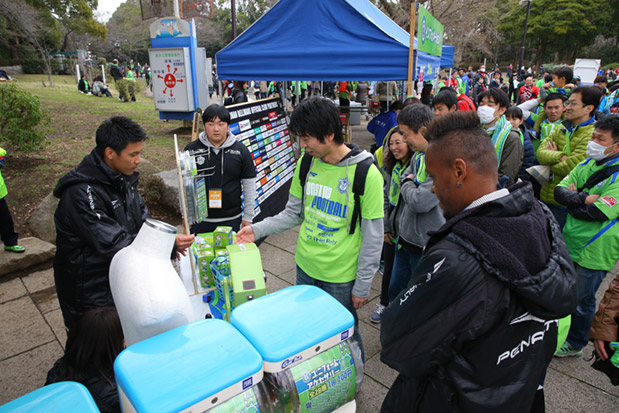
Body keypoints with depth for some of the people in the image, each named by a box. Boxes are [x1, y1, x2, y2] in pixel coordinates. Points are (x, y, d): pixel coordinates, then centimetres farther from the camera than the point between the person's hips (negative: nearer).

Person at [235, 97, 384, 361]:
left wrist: (362, 286, -10)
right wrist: (258, 230, -5)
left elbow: (373, 237, -13)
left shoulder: (366, 174, -19)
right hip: (305, 268, 5)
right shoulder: (306, 162, -2)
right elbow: (294, 213, 7)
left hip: (341, 276, -5)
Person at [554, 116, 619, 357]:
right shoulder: (589, 163, 3)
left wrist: (572, 203, -11)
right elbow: (560, 190, -4)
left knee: (582, 300, 11)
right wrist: (583, 198, -22)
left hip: (593, 251, -7)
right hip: (569, 242, 7)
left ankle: (576, 343, 33)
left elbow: (598, 212, -27)